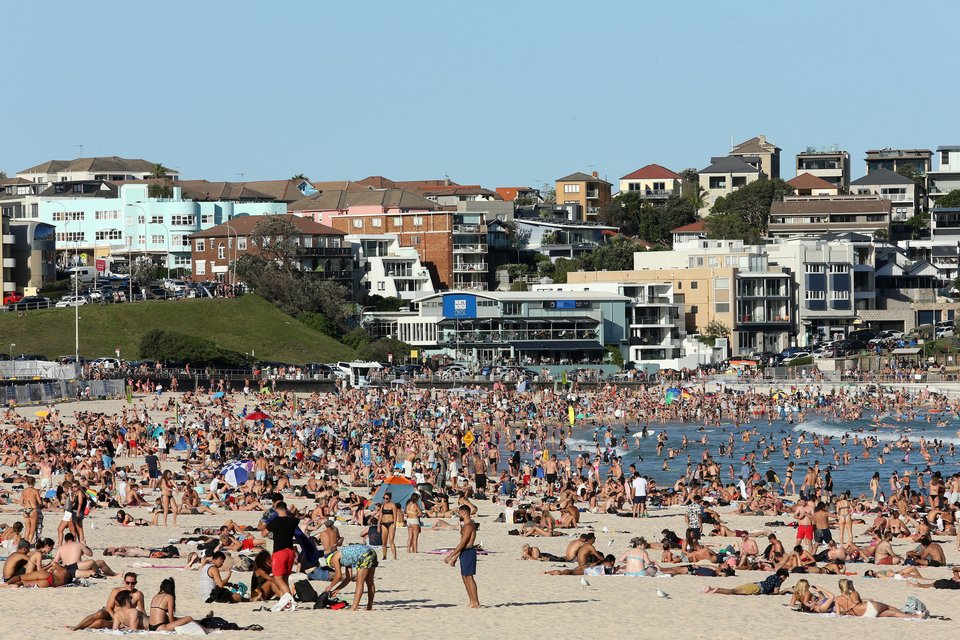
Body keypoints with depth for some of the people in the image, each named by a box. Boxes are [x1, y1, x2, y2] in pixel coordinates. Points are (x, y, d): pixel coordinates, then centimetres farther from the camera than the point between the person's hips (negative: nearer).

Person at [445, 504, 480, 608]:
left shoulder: (468, 526, -17)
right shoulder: (466, 524, 16)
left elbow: (462, 543, -22)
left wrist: (451, 556, -20)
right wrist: (455, 557, 22)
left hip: (468, 552, -10)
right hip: (464, 552, 10)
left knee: (469, 577, -8)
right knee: (464, 577, 12)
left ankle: (476, 603, -5)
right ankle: (472, 602, 15)